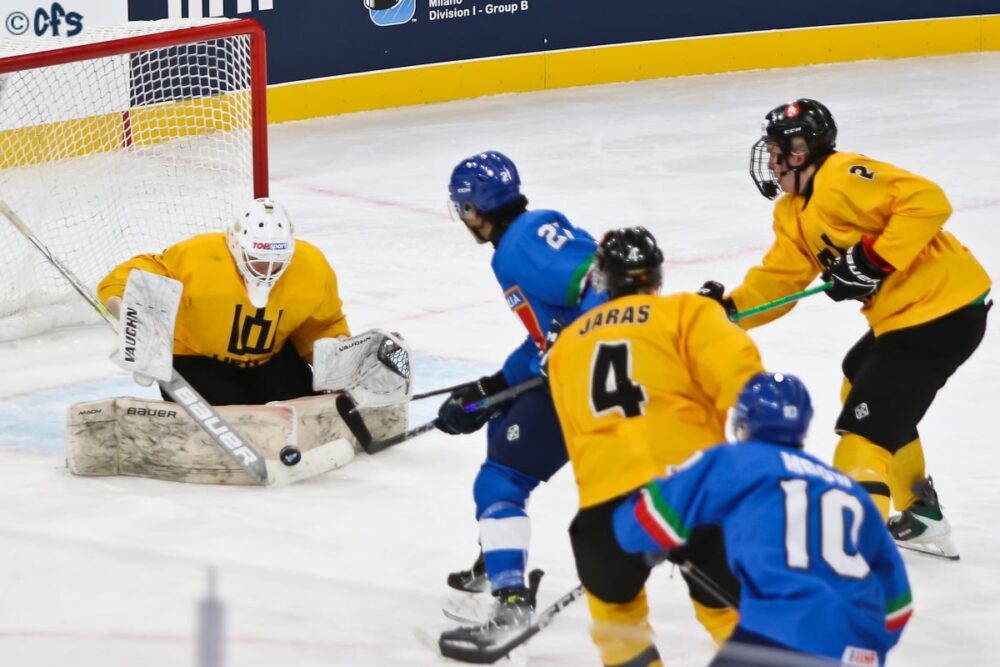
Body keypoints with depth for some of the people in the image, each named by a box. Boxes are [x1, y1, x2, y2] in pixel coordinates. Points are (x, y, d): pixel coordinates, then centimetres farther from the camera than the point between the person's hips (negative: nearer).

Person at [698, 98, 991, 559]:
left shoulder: (843, 178, -19)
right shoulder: (794, 214, 13)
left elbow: (926, 201, -27)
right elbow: (778, 281, 9)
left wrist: (875, 260, -28)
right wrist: (727, 307, -6)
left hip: (942, 310, -11)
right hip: (903, 314, 11)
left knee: (865, 426, -12)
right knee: (861, 385, 30)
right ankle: (922, 518, 39)